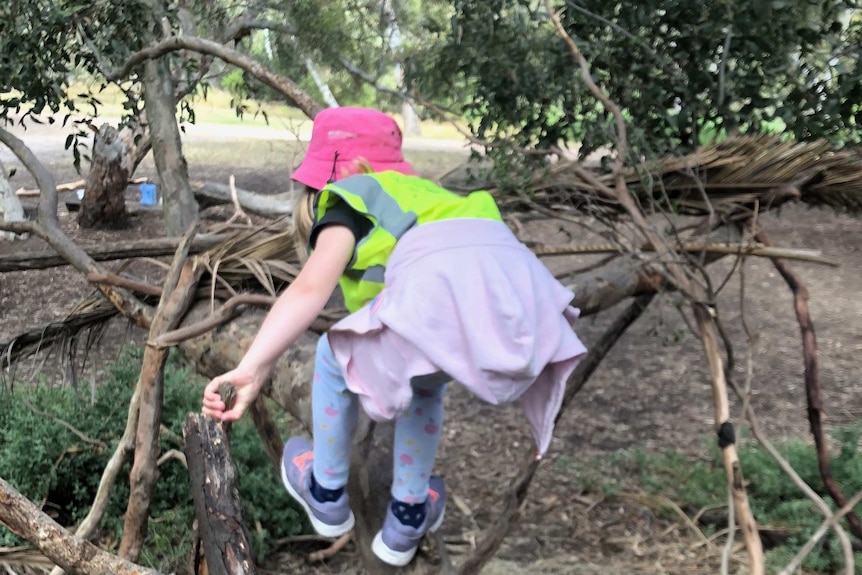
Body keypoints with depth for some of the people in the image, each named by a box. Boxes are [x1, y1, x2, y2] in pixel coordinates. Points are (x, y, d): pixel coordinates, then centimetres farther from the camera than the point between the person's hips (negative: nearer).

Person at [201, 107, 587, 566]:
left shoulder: (352, 199, 20)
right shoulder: (424, 194, 40)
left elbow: (310, 289, 1)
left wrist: (251, 369, -5)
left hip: (443, 295, -7)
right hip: (528, 312, 7)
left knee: (335, 355, 24)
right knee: (420, 375, 37)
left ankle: (327, 496, 41)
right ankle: (408, 518, 43)